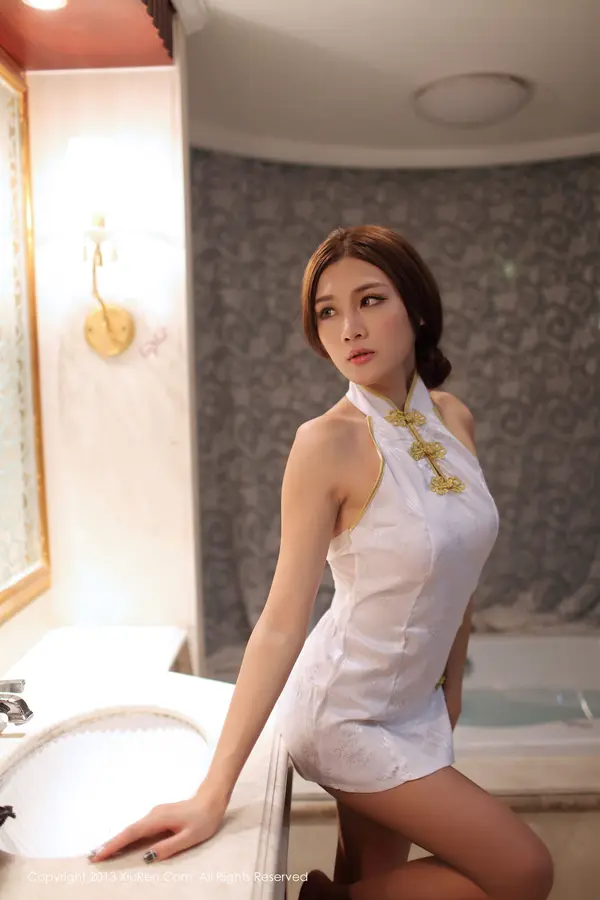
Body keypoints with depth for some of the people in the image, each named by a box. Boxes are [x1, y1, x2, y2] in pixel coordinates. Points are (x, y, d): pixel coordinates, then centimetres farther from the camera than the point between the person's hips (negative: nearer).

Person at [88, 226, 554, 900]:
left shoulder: (453, 417, -2)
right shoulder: (329, 443, -22)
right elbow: (282, 623, -22)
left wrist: (450, 684, 15)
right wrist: (212, 794, -23)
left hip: (415, 706, 6)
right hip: (348, 711, -6)